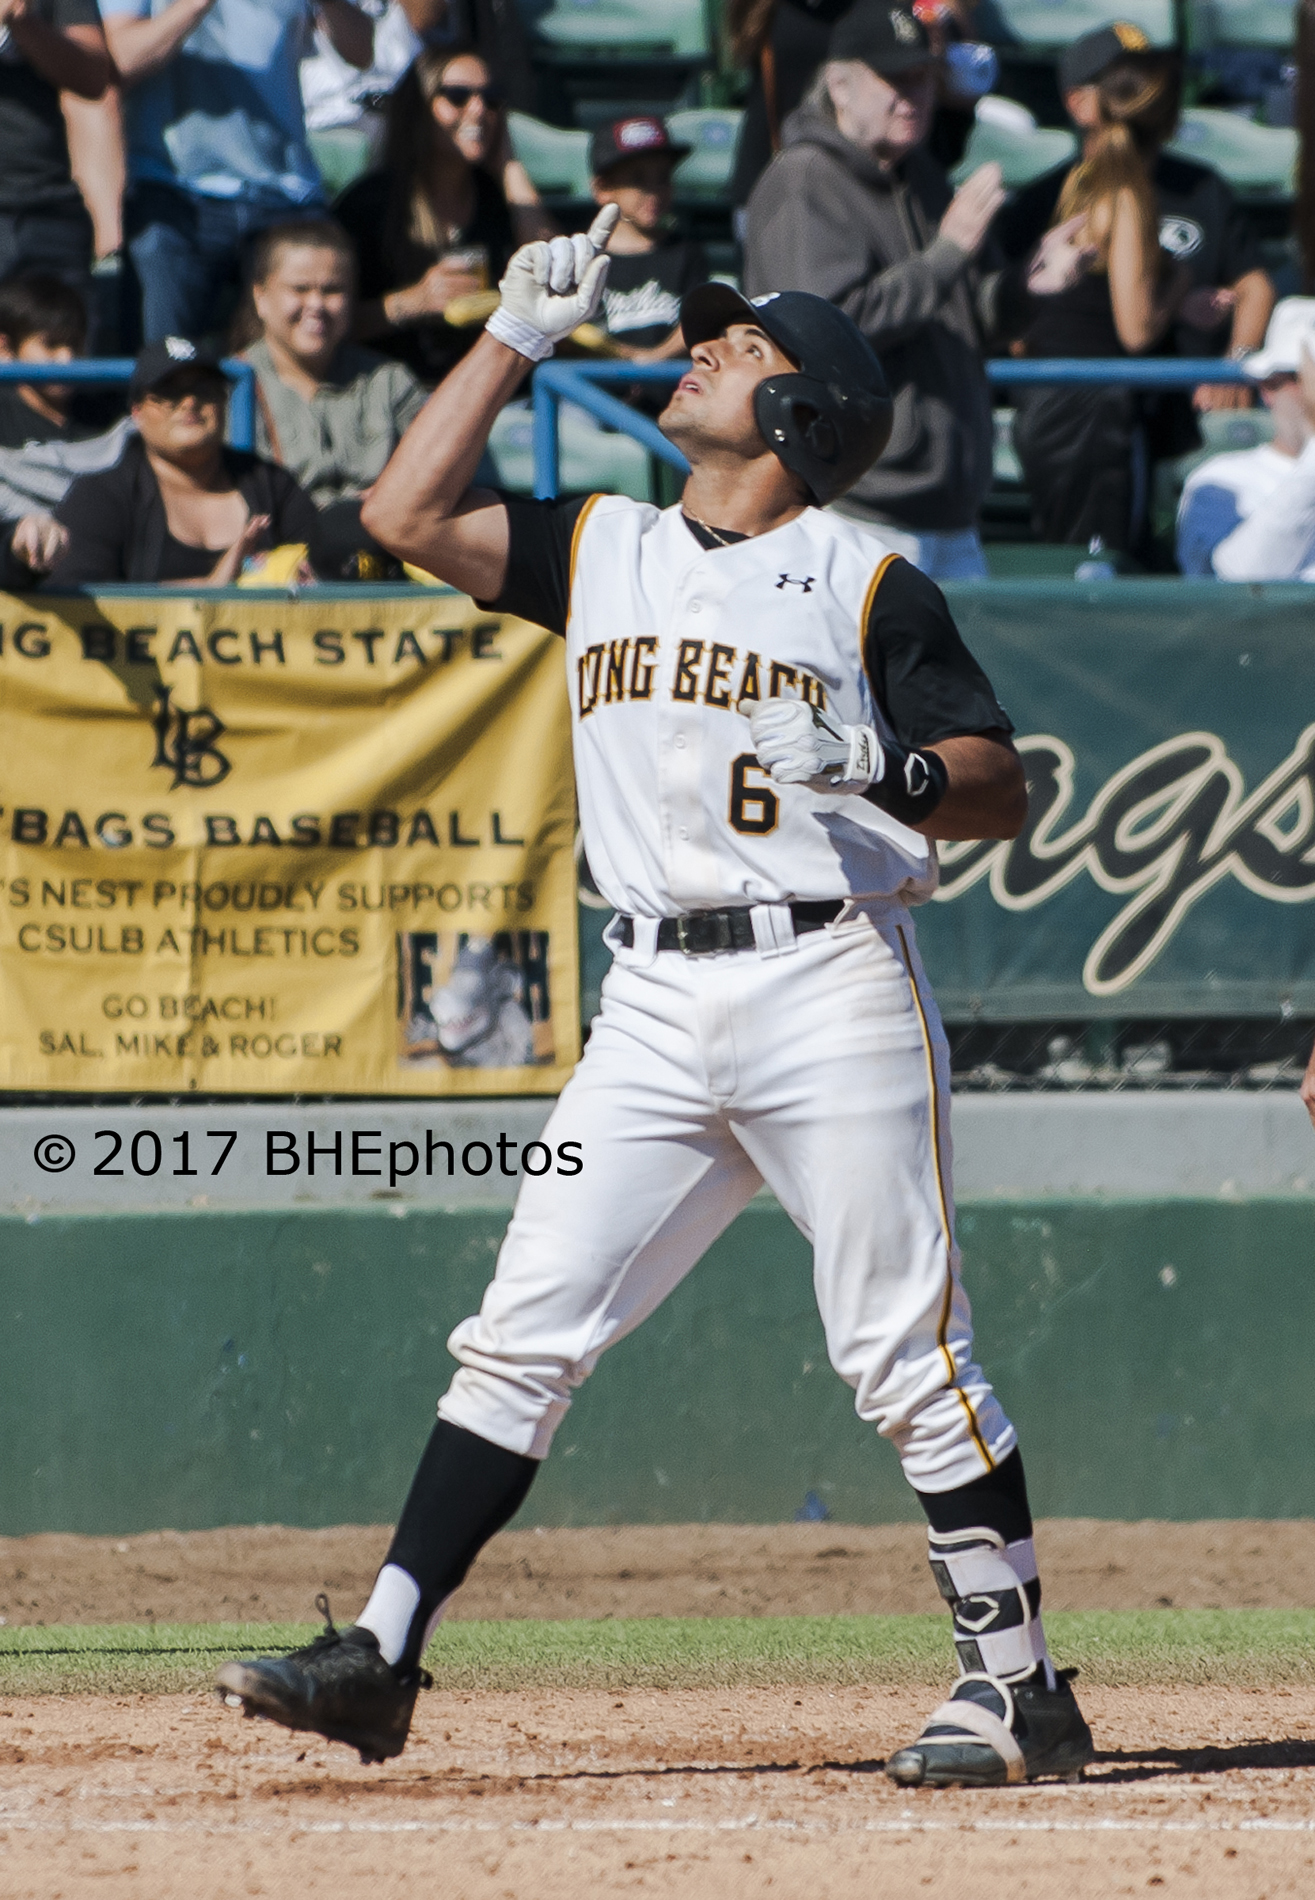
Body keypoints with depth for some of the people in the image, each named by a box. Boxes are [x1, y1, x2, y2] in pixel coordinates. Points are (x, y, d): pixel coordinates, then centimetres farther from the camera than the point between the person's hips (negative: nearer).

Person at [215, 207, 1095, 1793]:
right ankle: (381, 1655, -3)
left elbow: (1002, 785, -1)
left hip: (829, 988, -5)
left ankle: (1019, 1685, 2)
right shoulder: (600, 549, 16)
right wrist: (517, 333, 10)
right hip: (657, 1007, 5)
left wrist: (890, 770, -22)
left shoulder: (866, 584, 2)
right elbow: (408, 514, 7)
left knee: (904, 1351, -5)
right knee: (524, 1332, -1)